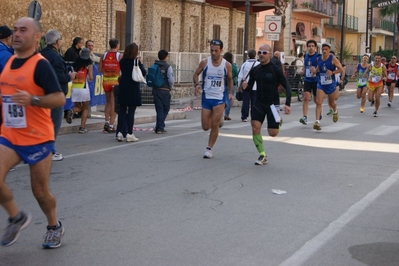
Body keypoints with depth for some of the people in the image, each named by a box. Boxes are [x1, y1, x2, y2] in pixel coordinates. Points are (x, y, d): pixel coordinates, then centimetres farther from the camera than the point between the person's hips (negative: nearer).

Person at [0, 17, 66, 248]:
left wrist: (33, 100, -36)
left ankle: (55, 227, 33)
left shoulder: (40, 65, -14)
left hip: (38, 139, -6)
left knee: (40, 191, 6)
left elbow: (60, 99, -23)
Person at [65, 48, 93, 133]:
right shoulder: (88, 65, -3)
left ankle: (72, 111, -16)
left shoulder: (75, 64, 6)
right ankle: (82, 127, 4)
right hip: (84, 87, -3)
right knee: (85, 108, 12)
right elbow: (91, 78, -6)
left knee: (78, 107, 19)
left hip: (74, 88, 3)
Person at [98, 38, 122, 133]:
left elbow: (100, 69, 3)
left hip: (106, 81, 4)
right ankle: (111, 125, -1)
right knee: (114, 103, 0)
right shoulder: (120, 56, -7)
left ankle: (106, 122, 12)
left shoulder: (104, 55, 4)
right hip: (116, 81, -4)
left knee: (108, 102, 18)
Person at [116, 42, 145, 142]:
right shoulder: (136, 61, -10)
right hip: (133, 89, -5)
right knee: (131, 112, -1)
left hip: (123, 88, 5)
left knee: (122, 111, 10)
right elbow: (144, 73, -5)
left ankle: (120, 132, 11)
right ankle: (129, 134, -1)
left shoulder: (122, 62, 5)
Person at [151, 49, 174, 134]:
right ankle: (159, 127, 2)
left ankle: (159, 127, 7)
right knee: (165, 109, 9)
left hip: (155, 90, 4)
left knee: (159, 109, 9)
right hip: (165, 90, -4)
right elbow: (171, 79, -14)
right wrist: (170, 87, 4)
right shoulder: (167, 67, -9)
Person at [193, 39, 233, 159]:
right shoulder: (204, 62, -5)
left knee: (214, 125, -8)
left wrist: (230, 93, 0)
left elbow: (230, 79, 11)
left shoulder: (227, 65, -5)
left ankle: (209, 149, 8)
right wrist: (196, 84, -12)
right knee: (205, 127, 4)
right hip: (206, 97, 2)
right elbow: (196, 74, 8)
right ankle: (218, 120, 39)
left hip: (219, 98, -1)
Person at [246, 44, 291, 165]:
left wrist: (287, 104, -20)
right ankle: (262, 156, 2)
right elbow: (250, 87, 12)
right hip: (259, 103, 4)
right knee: (255, 128, -13)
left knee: (272, 133, -4)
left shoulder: (276, 70, -11)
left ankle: (278, 121, 34)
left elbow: (287, 87, -8)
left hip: (272, 104, -3)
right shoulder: (255, 70, 3)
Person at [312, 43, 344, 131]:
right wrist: (315, 71, 0)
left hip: (331, 84, -2)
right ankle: (317, 122, -19)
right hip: (321, 84, 2)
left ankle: (335, 111, 52)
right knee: (318, 102, -15)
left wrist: (332, 72, -23)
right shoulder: (319, 59, 3)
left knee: (331, 103, 17)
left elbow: (341, 69, -9)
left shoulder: (333, 58, -10)